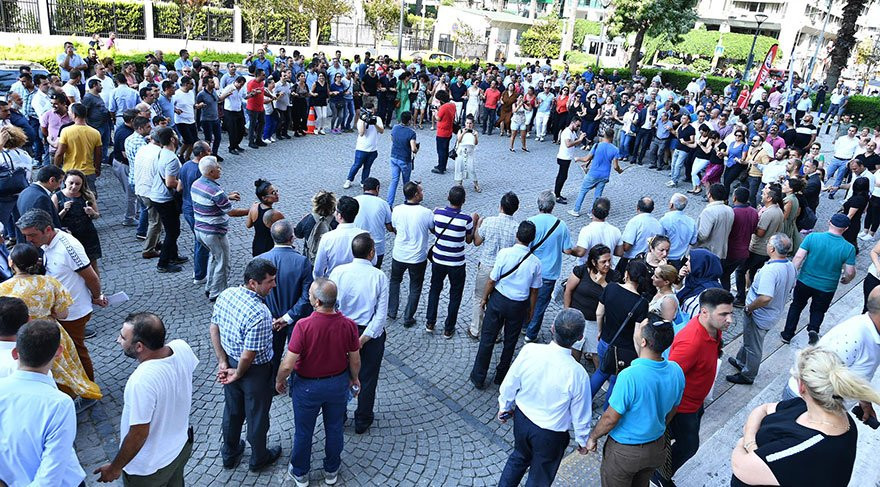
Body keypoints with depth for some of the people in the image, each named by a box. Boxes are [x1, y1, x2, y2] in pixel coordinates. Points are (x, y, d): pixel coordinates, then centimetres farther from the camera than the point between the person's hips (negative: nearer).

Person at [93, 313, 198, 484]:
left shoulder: (142, 382, -40)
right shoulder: (182, 348, -20)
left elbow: (138, 435, -27)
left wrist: (114, 468, -11)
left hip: (150, 468, -6)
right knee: (174, 483, 31)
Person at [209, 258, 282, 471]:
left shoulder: (226, 294, -12)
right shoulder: (260, 314, -35)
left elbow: (214, 329, -2)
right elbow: (248, 355, -29)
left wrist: (223, 362, 2)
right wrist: (239, 373, -9)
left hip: (230, 363, 7)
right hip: (255, 371, -7)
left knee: (232, 410, 27)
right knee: (257, 415, 18)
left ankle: (229, 454, 49)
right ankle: (258, 458, 42)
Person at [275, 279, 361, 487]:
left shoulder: (304, 326, -31)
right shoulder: (348, 325, -21)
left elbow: (288, 364, -24)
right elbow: (355, 361, -7)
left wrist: (279, 380, -3)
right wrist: (354, 379, 13)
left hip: (307, 386, -2)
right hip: (338, 383, 3)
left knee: (303, 431, 20)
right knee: (334, 429, 23)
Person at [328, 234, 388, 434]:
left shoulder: (339, 272, -13)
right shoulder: (380, 277, -15)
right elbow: (381, 314, -18)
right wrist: (363, 339, -15)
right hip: (371, 334, -1)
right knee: (367, 378, 17)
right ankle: (362, 421, 35)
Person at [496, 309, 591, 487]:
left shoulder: (529, 350, -24)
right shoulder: (578, 374, -31)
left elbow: (510, 384, -8)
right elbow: (580, 415, -14)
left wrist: (504, 406, 13)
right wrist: (582, 440, 6)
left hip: (522, 419, 3)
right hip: (550, 435, -3)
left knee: (519, 457, 34)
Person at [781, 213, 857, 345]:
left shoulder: (812, 237, -15)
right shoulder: (849, 248, -14)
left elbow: (798, 258, -16)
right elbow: (850, 273, -9)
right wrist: (845, 280, 14)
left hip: (805, 282, 0)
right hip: (827, 288, 0)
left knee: (796, 306, 22)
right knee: (818, 310, 23)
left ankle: (787, 335, 26)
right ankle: (813, 329, -4)